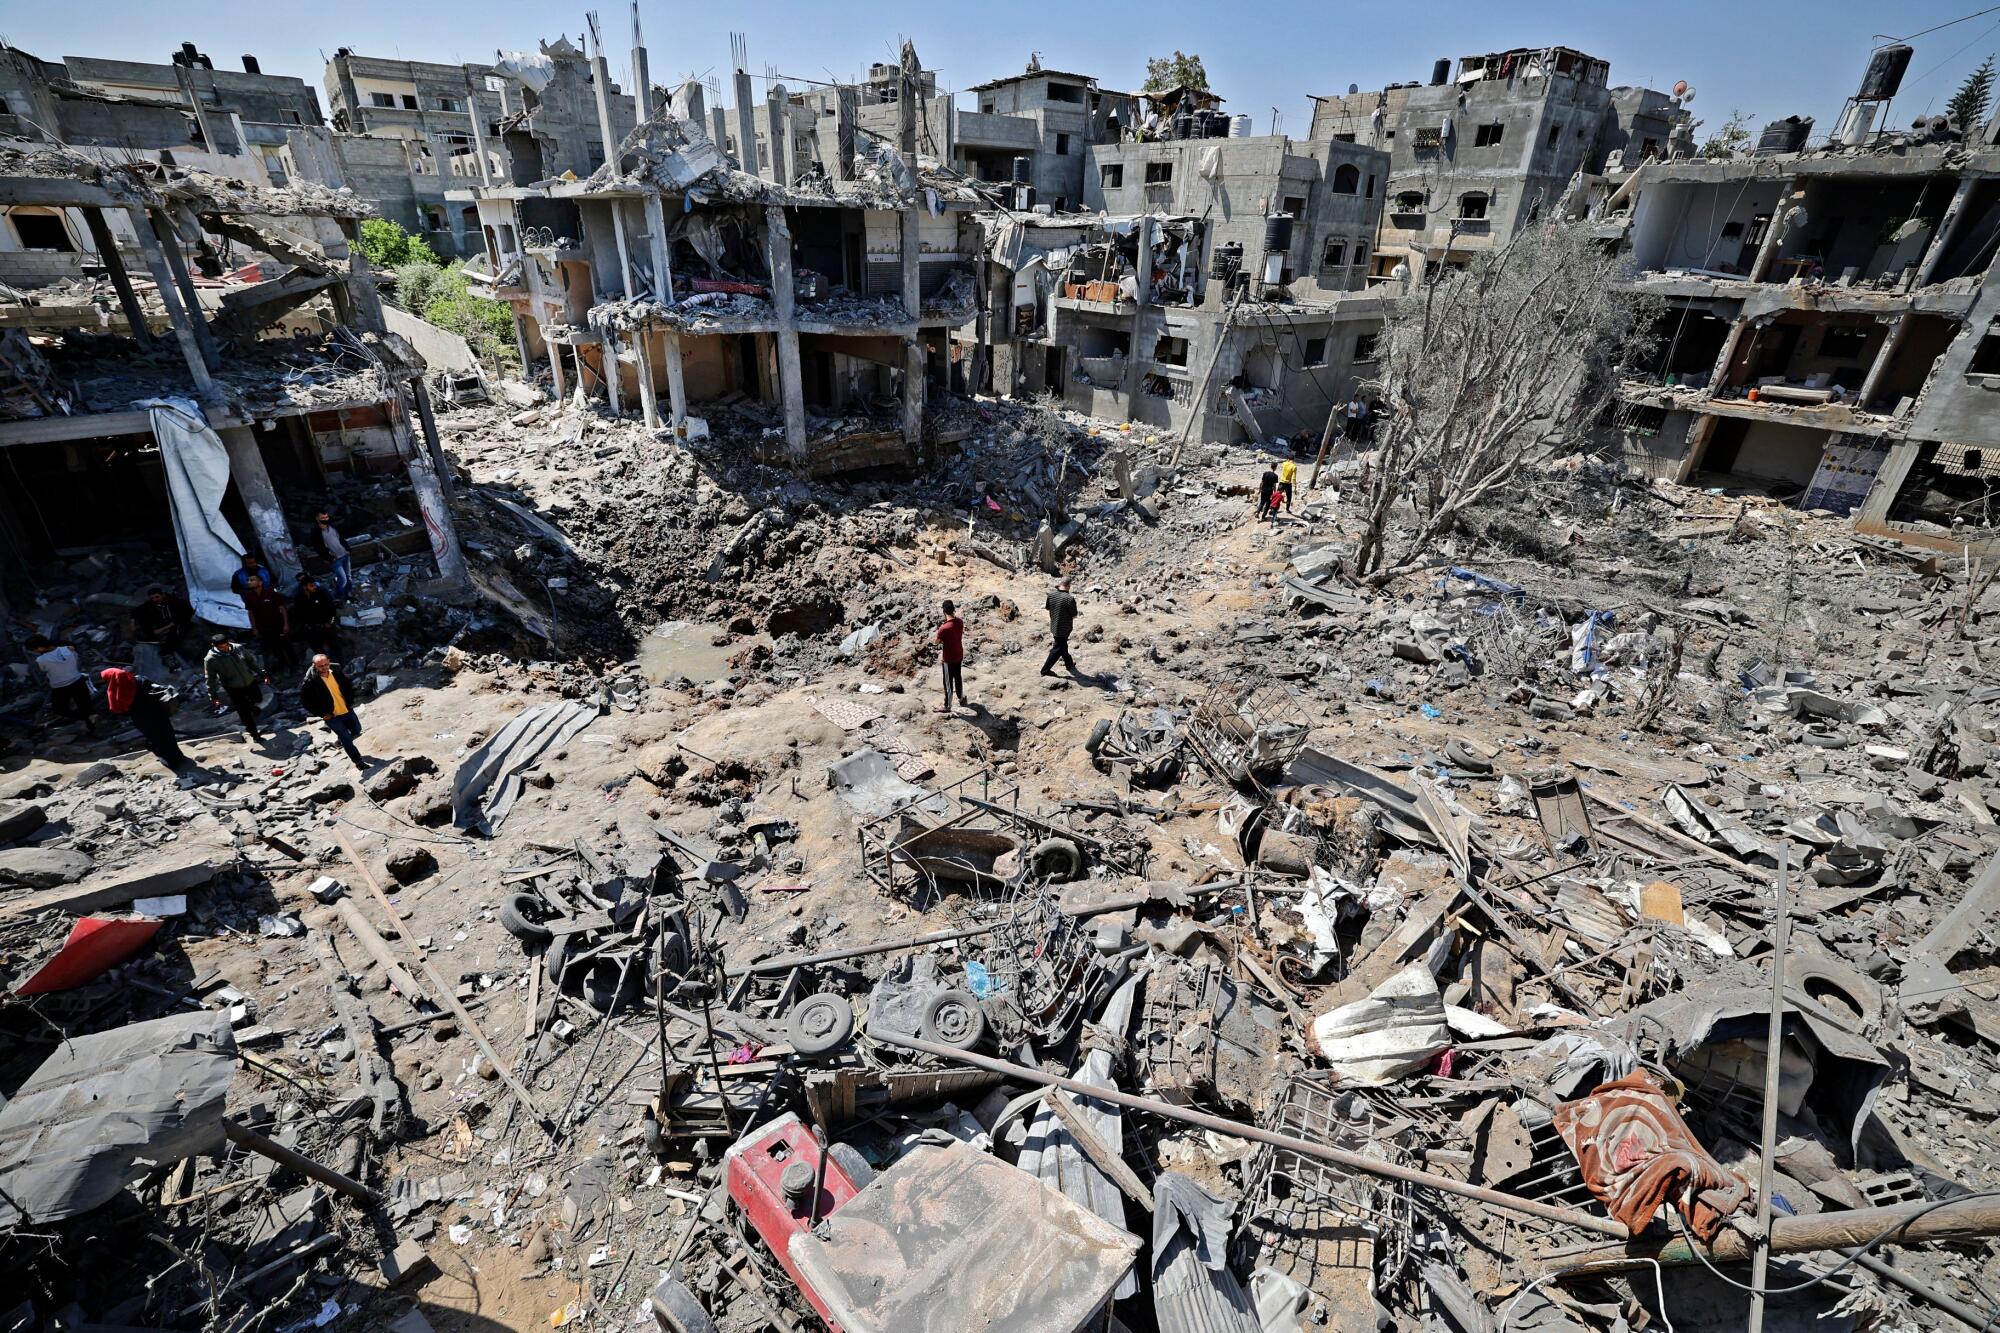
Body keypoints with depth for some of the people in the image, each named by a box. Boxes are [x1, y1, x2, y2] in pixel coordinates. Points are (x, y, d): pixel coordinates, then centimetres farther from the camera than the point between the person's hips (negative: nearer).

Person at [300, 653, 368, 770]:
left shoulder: (337, 672, -7)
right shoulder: (310, 681, -19)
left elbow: (348, 687, 10)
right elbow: (304, 699, -12)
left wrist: (350, 702, 5)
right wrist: (321, 714, -12)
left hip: (347, 710, 5)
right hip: (332, 716, -5)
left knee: (357, 730, 20)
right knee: (346, 739, -1)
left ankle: (340, 739, 50)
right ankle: (358, 761, 12)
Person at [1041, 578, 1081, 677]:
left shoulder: (1051, 595, -7)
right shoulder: (1070, 599, -25)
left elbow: (1047, 608, 8)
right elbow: (1074, 615, -15)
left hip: (1054, 626, 7)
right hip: (1063, 628, -7)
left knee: (1063, 644, 26)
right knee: (1057, 650, 5)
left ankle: (1069, 663, 45)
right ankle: (1045, 670, 8)